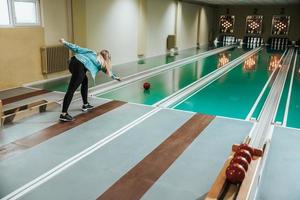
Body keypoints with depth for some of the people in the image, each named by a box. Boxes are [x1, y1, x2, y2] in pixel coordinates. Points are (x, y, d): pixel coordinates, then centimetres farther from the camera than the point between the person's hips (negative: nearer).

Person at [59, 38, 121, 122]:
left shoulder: (92, 52, 28)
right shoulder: (102, 63, 18)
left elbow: (78, 49, 18)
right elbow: (108, 71, 32)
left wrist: (65, 43, 16)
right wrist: (115, 77, 48)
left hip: (73, 61, 7)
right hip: (79, 66, -7)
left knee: (85, 81, 27)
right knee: (71, 90, -11)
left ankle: (85, 105, 35)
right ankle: (63, 114, -13)